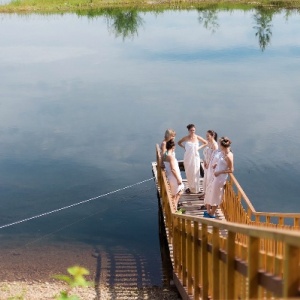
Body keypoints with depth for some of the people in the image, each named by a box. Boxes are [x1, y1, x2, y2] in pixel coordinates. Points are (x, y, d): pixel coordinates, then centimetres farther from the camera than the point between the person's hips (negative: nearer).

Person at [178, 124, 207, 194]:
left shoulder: (197, 137, -7)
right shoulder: (186, 138, -7)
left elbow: (205, 143, 6)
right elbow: (179, 143, 11)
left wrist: (199, 147, -4)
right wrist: (184, 147, -2)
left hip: (195, 157, -1)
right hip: (187, 158, 1)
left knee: (195, 173, 4)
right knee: (188, 173, 8)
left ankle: (195, 189, 16)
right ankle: (190, 187, 23)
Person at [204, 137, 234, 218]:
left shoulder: (228, 156, -26)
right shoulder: (222, 152, -2)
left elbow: (231, 170, -20)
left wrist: (219, 172, -19)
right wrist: (215, 164, 3)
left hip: (220, 177, -9)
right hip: (215, 174, 9)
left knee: (215, 194, 7)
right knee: (209, 191, 19)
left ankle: (212, 214, 25)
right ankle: (208, 211, 36)